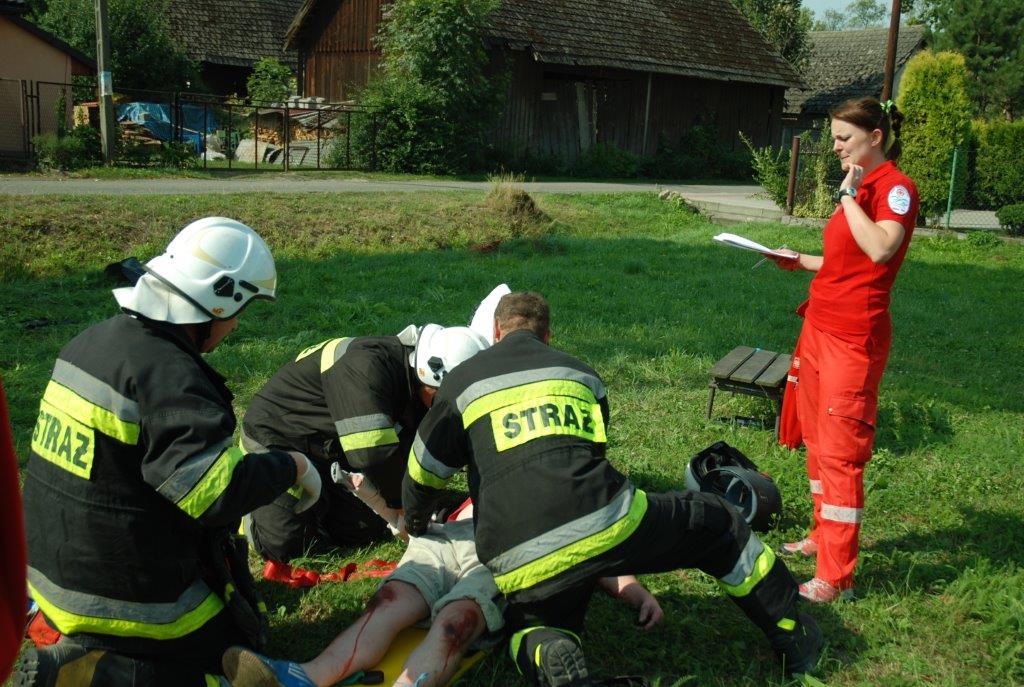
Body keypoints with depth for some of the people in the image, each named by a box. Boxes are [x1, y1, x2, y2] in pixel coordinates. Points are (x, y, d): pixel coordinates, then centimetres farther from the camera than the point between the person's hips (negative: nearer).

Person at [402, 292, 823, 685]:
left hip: (521, 565, 0)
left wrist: (416, 524, 43)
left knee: (531, 624, 31)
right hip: (606, 526, 1)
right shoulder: (578, 372, 23)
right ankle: (793, 636, 28)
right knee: (716, 524, 25)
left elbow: (424, 473, 22)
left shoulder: (462, 382, 16)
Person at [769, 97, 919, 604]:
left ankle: (835, 578, -2)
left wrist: (848, 194, -18)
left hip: (854, 337, -9)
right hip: (820, 327, 9)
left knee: (840, 452, -8)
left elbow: (880, 249, -27)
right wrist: (801, 262, 10)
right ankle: (825, 536, 32)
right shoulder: (859, 187, 15)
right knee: (818, 440, 17)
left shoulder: (896, 187, -10)